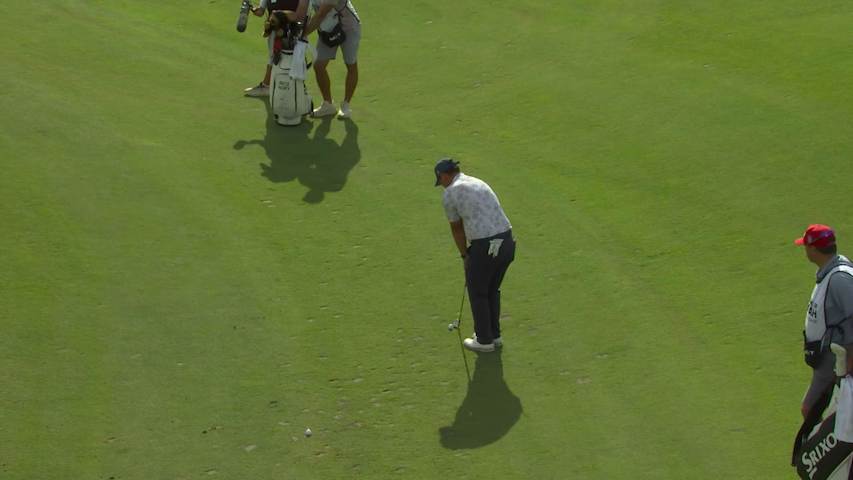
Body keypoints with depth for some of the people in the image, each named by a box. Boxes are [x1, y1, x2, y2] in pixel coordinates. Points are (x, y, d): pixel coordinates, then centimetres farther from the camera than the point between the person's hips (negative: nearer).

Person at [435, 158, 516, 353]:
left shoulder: (450, 193, -2)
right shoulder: (479, 183, 20)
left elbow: (457, 229, 8)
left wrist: (465, 256, 23)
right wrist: (471, 254, 31)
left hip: (484, 246, -7)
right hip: (507, 241, 7)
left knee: (477, 293, 14)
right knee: (493, 290, 25)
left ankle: (484, 340, 22)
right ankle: (494, 335, 35)